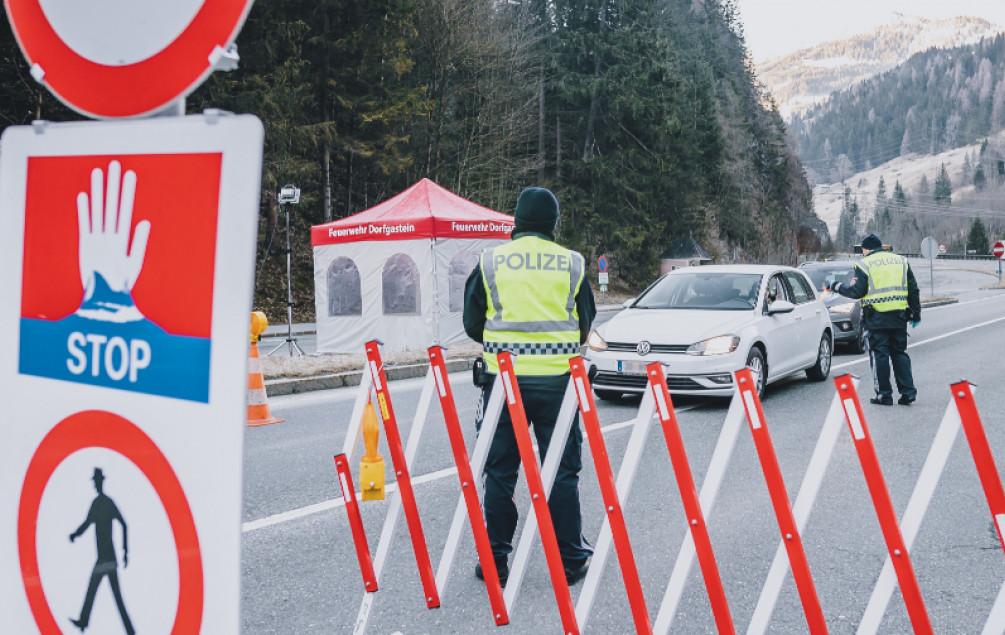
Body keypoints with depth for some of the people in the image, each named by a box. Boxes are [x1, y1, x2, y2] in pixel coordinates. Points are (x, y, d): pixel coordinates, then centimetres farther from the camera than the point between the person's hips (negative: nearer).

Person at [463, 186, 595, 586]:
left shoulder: (490, 262, 0)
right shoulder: (572, 264, 2)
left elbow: (472, 324, 6)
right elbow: (586, 325, 10)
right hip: (557, 380, 0)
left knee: (500, 471, 8)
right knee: (562, 471, 9)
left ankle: (496, 560, 12)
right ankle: (570, 560, 14)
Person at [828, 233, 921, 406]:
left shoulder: (864, 264, -3)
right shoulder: (901, 261, 13)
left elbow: (857, 291, -8)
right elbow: (913, 290, 13)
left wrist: (838, 287, 8)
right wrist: (916, 313, 18)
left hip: (876, 318, -5)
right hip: (899, 316, 5)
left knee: (879, 354, 2)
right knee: (899, 353, 13)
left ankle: (884, 394, 3)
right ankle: (908, 392, 9)